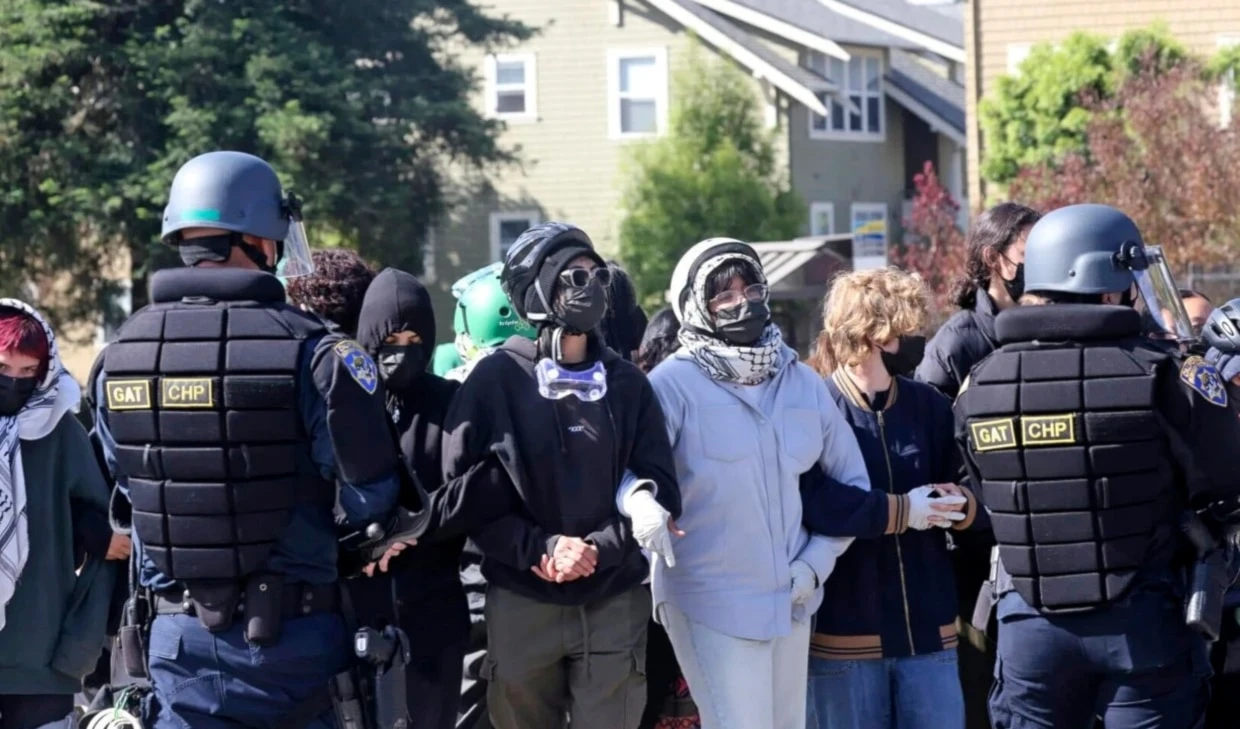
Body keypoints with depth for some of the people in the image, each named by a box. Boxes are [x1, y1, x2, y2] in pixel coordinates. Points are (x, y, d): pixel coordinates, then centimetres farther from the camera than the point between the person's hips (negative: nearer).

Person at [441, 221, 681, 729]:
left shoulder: (626, 383, 7)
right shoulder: (496, 379, -1)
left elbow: (660, 492, 4)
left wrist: (593, 550, -11)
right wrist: (541, 549, -16)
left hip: (614, 604, 2)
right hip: (521, 605, -2)